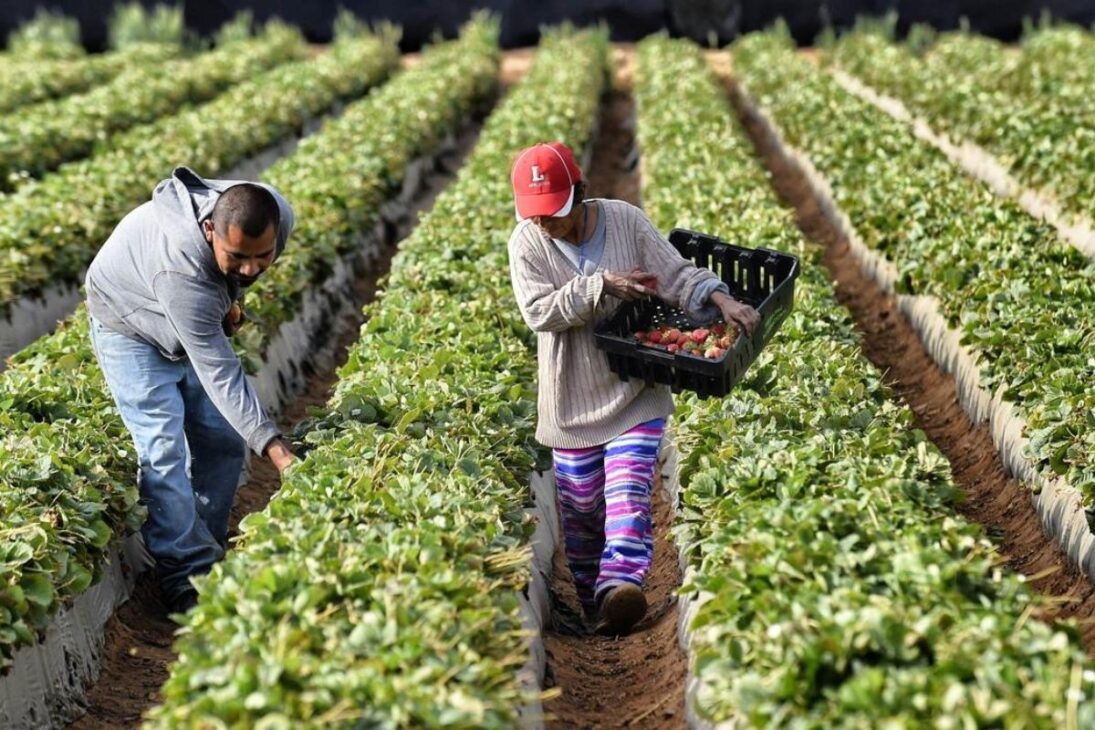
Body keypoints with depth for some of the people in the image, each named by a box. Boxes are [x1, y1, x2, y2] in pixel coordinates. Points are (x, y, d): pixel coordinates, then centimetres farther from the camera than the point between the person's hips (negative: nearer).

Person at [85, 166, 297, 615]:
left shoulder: (275, 217, -28)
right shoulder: (180, 270, -45)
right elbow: (219, 373, -43)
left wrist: (230, 298, -5)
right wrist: (273, 447, -47)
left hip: (196, 321, 7)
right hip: (132, 326, -6)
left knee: (224, 440, 5)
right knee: (165, 450, -15)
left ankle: (207, 554, 18)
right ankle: (187, 578, -10)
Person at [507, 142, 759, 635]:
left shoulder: (627, 221, -7)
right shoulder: (527, 243, -8)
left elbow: (677, 273, -9)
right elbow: (539, 312, -19)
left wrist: (723, 301, -26)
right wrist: (602, 285, -28)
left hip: (635, 391, -1)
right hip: (572, 398, 1)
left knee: (628, 492, -18)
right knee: (580, 506, 11)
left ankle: (619, 589, -33)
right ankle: (592, 600, 27)